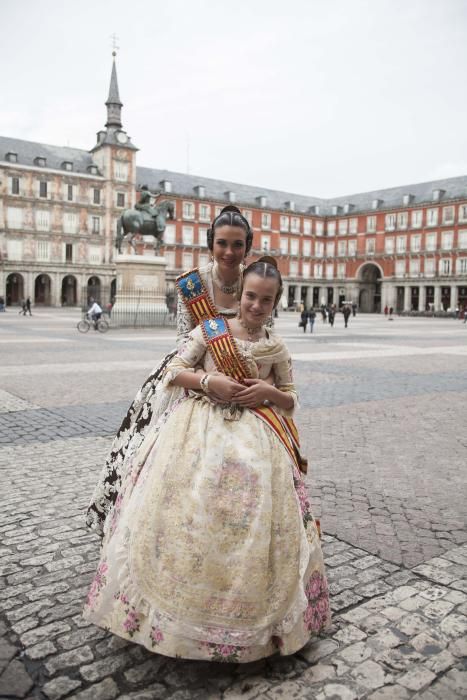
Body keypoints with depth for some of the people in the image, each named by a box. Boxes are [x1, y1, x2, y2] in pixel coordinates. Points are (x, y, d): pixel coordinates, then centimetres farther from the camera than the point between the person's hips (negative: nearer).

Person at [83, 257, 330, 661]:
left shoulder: (276, 348, 7)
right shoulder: (210, 329, 0)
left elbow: (291, 402, 13)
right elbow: (172, 372, 1)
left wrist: (270, 392, -8)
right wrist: (209, 381, -14)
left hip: (251, 438, 2)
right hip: (197, 429, -1)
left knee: (250, 522, -2)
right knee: (183, 513, -6)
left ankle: (246, 614, 19)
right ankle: (176, 609, 15)